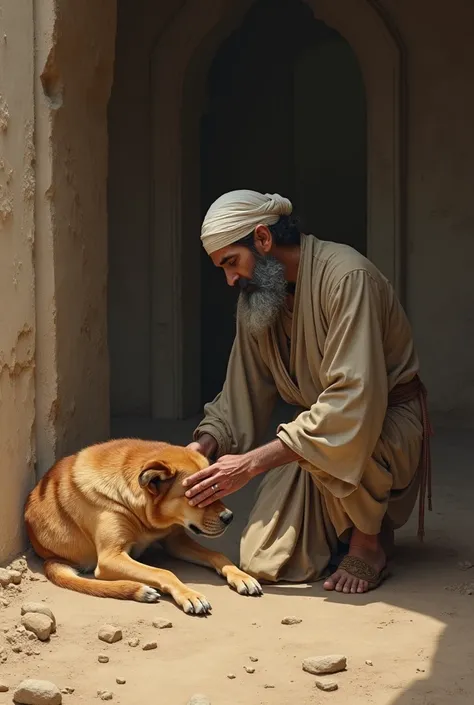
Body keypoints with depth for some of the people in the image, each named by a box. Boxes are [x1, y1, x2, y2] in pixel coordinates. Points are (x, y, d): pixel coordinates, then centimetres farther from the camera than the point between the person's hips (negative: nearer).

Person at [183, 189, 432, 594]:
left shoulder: (346, 276, -25)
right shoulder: (255, 299, 1)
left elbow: (353, 401, -35)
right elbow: (242, 397, 5)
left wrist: (252, 463, -37)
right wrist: (199, 449, -16)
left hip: (389, 420, -6)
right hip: (314, 431, 6)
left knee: (335, 443, -41)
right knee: (264, 564, -10)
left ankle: (368, 544, -12)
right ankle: (344, 523, 19)